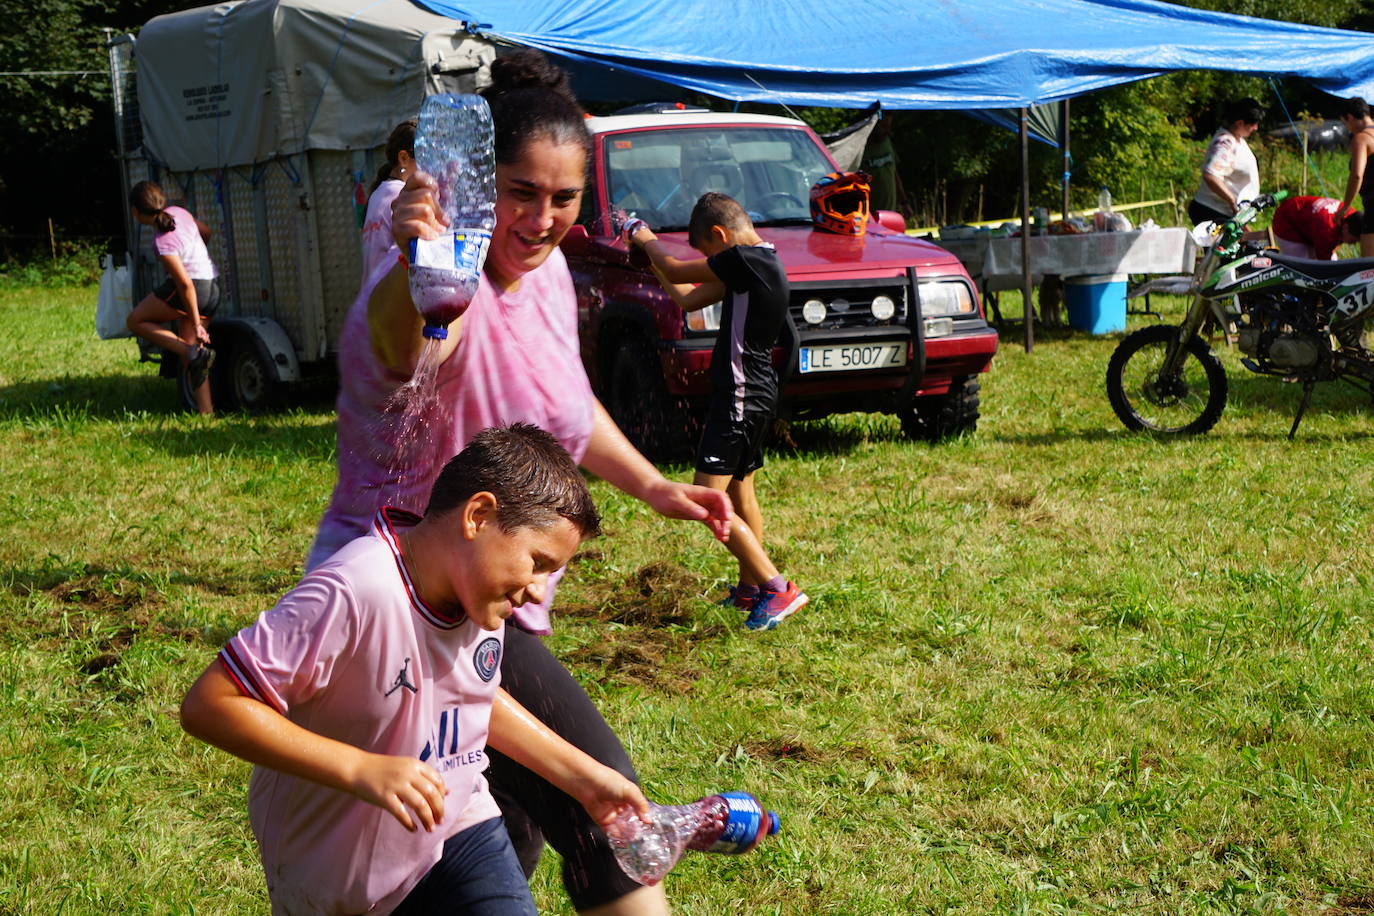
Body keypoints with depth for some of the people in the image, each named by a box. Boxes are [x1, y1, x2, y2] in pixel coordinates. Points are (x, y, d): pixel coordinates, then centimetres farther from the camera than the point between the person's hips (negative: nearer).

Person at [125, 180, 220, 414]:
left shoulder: (163, 242, -23)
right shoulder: (178, 213, 0)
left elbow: (185, 284, -24)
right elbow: (206, 232, 19)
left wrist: (196, 324, -20)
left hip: (194, 289, -9)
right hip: (213, 286, 9)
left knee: (136, 321, 7)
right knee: (190, 352, 11)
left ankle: (193, 352, -8)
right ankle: (206, 411, 4)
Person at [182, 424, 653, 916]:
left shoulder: (477, 583, -6)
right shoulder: (352, 595, -31)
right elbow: (207, 706, -32)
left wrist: (581, 775, 12)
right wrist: (360, 770, -35)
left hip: (458, 829, 5)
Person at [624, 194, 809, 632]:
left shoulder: (747, 261, -20)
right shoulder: (758, 263, 11)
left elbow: (676, 271, -14)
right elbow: (690, 298, 18)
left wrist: (646, 239, 4)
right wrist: (650, 252, 17)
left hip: (740, 396, -10)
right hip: (757, 394, 10)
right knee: (740, 490, 21)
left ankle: (777, 588, -13)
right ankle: (751, 587, 31)